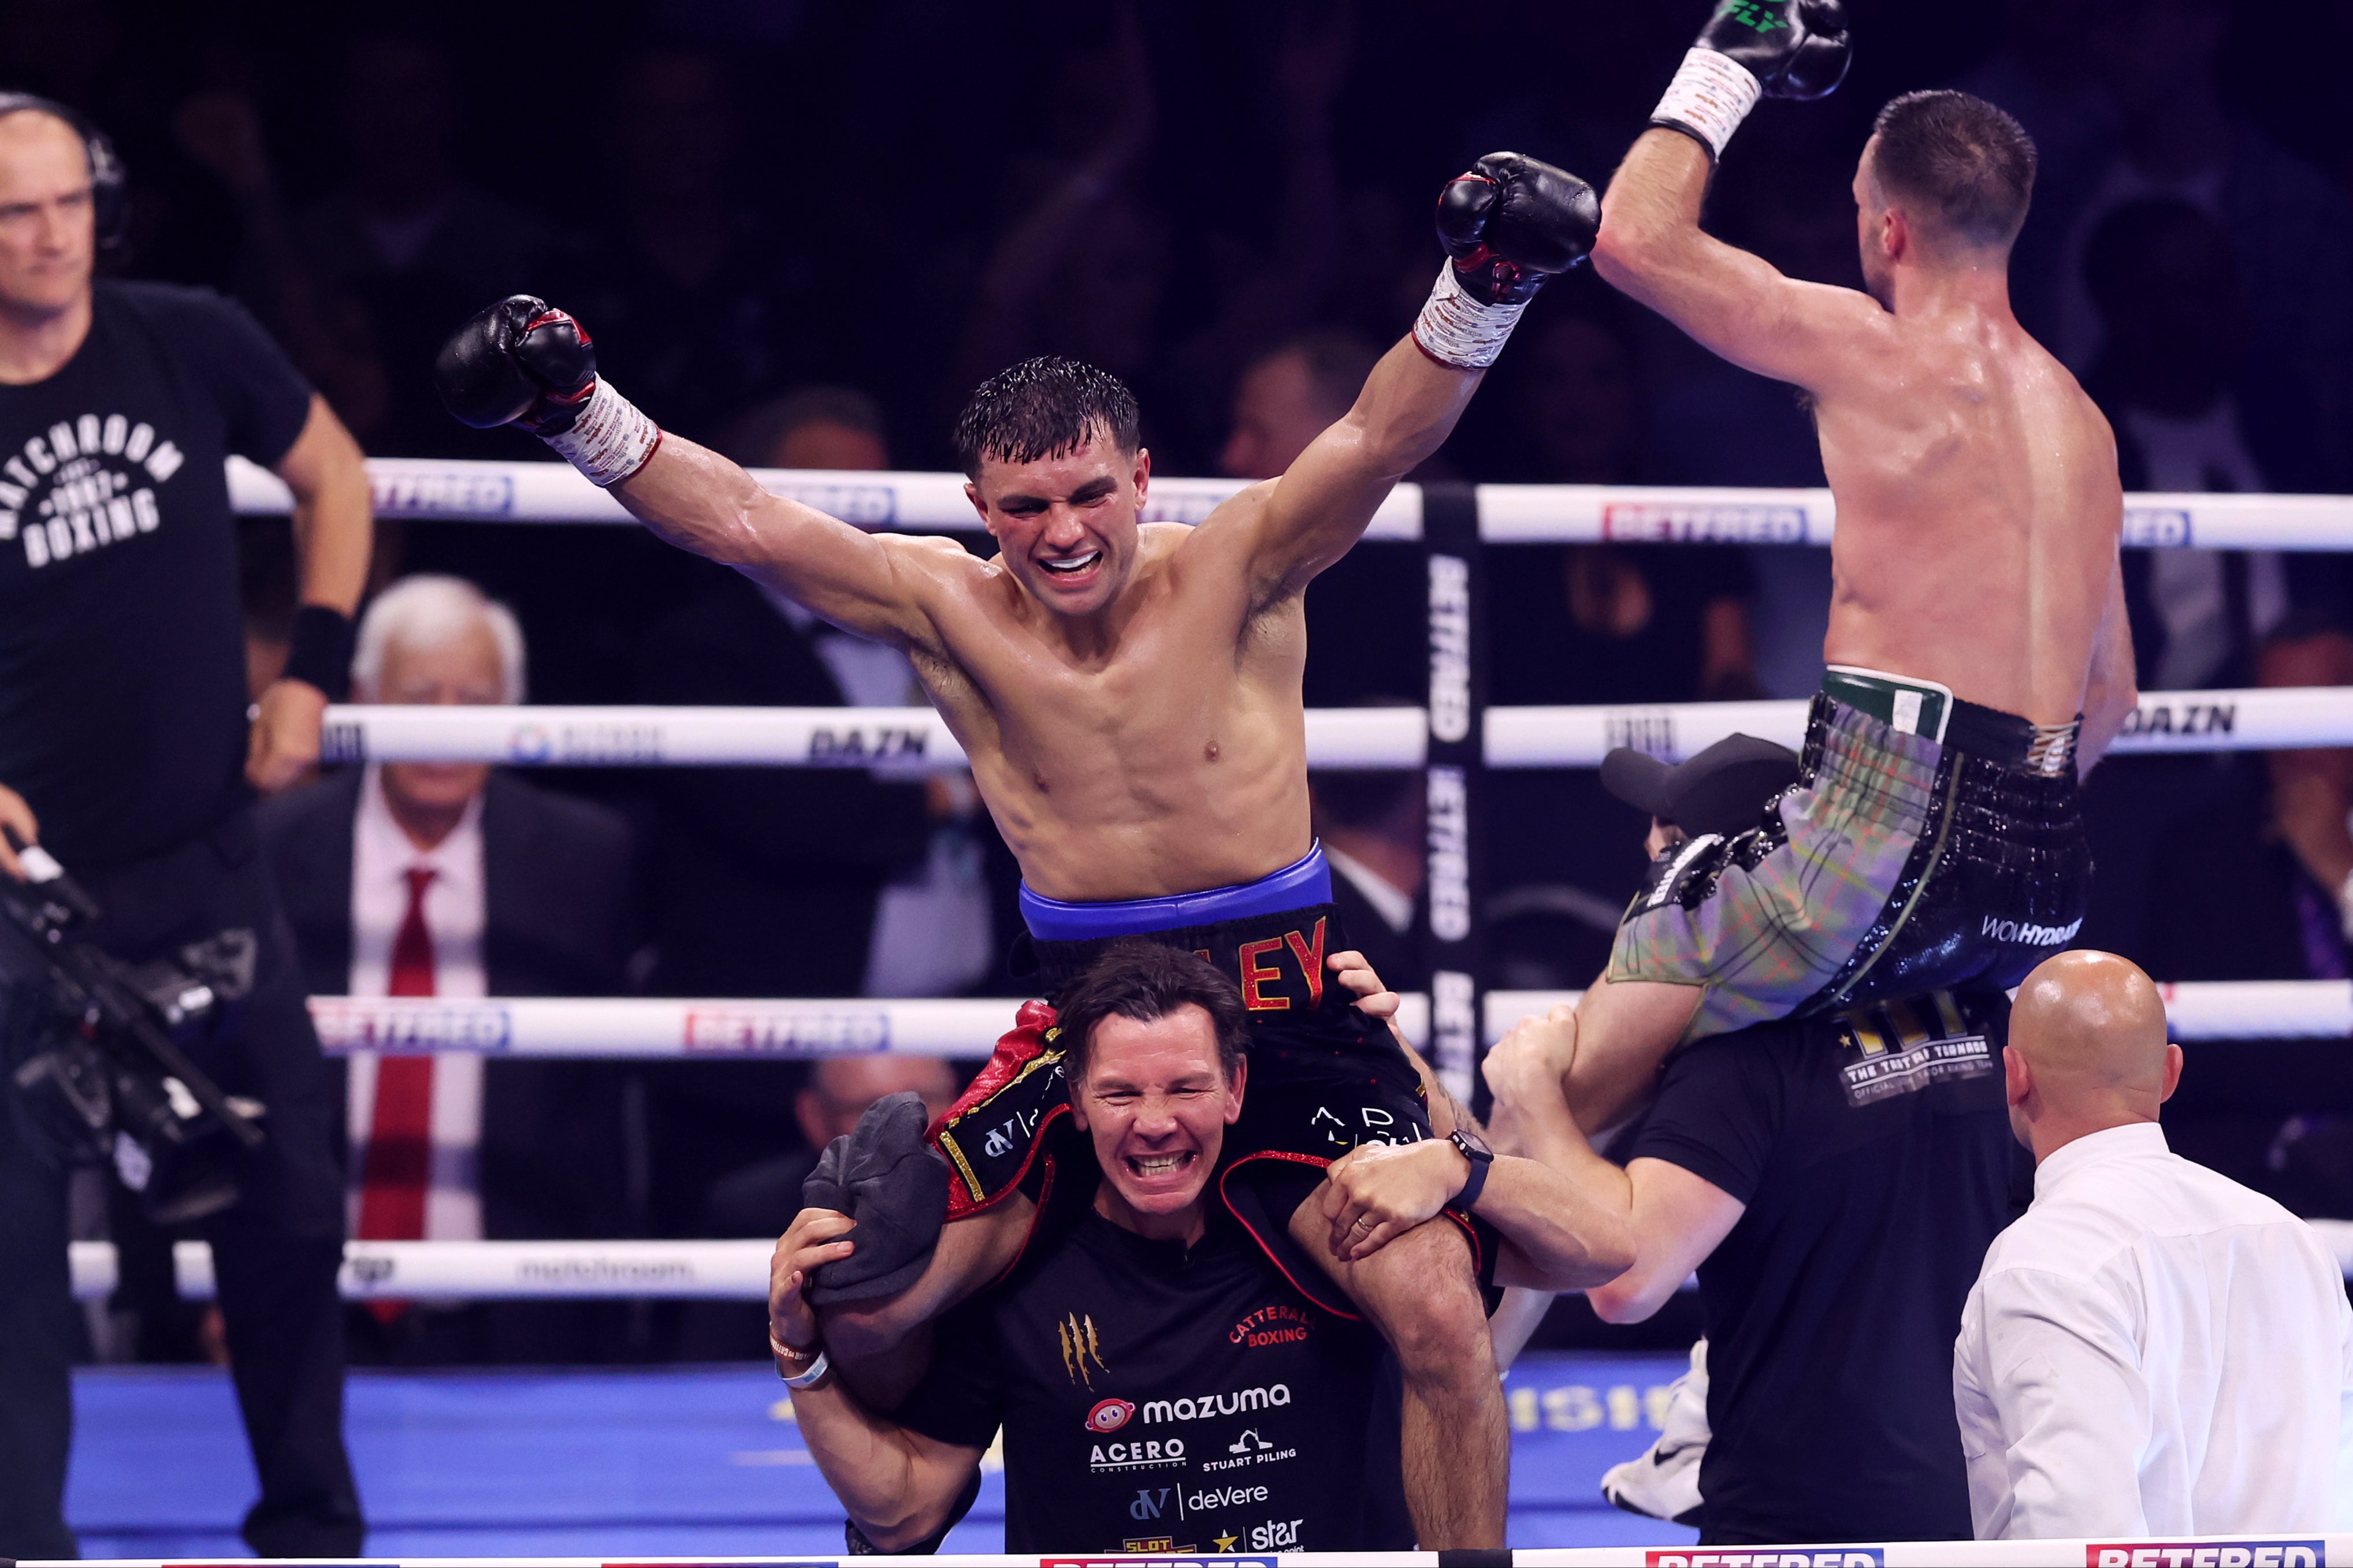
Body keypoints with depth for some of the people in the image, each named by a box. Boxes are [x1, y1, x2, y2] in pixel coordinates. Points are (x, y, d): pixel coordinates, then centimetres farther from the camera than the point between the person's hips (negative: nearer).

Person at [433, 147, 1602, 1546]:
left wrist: (1482, 290, -38)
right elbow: (742, 524, -7)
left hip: (1287, 1004, -2)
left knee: (1440, 1313, -22)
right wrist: (579, 415, -20)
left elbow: (1380, 440, -20)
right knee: (852, 1308, -9)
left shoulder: (1236, 574, -6)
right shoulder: (949, 611, 0)